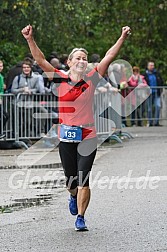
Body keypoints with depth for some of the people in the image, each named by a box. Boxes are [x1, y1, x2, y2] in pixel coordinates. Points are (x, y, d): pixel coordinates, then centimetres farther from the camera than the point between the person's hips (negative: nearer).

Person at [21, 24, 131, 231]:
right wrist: (30, 40, -11)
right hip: (66, 136, 1)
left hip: (88, 137, -1)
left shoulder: (91, 80, 3)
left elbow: (108, 57, 0)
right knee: (70, 179, 11)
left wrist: (122, 39, -5)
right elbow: (41, 61, -2)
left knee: (83, 180, -7)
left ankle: (80, 217, 2)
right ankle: (74, 197, 45)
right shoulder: (60, 80, 3)